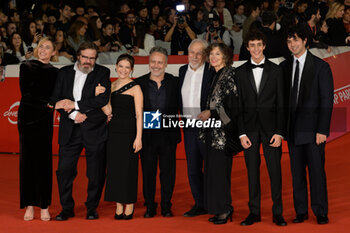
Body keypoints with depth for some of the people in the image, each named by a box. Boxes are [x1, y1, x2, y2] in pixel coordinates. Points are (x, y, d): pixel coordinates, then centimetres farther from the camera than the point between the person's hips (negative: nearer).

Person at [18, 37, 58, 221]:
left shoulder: (55, 72, 12)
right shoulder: (26, 67, 6)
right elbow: (26, 94, -3)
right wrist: (46, 103, -12)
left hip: (45, 120, 1)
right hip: (27, 117, -1)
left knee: (44, 161, -1)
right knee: (27, 159, -1)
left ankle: (44, 206, 4)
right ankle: (29, 205, 4)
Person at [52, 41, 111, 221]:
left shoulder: (102, 73, 2)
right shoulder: (64, 73, 9)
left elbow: (103, 99, -11)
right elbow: (57, 100, 2)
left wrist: (75, 104, -12)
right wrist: (73, 114, -12)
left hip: (94, 130, -2)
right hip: (70, 131, 2)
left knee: (96, 172, 3)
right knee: (64, 170, 1)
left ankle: (92, 208, 18)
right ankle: (67, 208, 14)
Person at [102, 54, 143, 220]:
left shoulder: (135, 88, -6)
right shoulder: (111, 86, 11)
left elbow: (139, 114, -9)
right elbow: (109, 111, 10)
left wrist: (138, 137, -14)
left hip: (128, 131, -5)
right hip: (113, 131, 5)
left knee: (128, 168, -1)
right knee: (114, 167, 6)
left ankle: (129, 207, 10)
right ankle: (119, 206, 13)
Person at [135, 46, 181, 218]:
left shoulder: (174, 83, 5)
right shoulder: (139, 83, 4)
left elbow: (178, 107, 3)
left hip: (168, 134, 0)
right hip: (147, 134, 0)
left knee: (168, 171, 5)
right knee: (148, 171, 5)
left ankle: (166, 206, 16)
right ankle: (149, 207, 16)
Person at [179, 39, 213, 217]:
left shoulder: (212, 71, -7)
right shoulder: (182, 71, 12)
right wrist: (182, 117, 10)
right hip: (189, 127, 6)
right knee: (193, 168, 10)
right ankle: (200, 204, 19)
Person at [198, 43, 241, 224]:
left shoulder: (230, 75, -10)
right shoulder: (215, 76, 16)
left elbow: (234, 104, -17)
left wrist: (211, 113, -14)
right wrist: (206, 114, 13)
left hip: (224, 128, -9)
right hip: (213, 130, 9)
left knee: (220, 168, -8)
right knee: (213, 169, 9)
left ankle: (224, 209, -1)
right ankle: (219, 209, 14)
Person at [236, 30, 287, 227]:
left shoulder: (276, 70, 4)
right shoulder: (241, 72, 6)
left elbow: (281, 104, 1)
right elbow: (238, 105, 4)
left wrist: (279, 132, -6)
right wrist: (242, 133, -3)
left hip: (270, 127, -1)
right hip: (250, 127, 1)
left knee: (275, 170, 0)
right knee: (252, 171, 5)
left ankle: (277, 213, 8)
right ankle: (254, 212, 13)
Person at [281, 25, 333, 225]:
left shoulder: (321, 66, -2)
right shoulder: (285, 67, 11)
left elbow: (327, 101, -5)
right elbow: (284, 98, 12)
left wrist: (322, 130, -12)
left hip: (313, 128, -4)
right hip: (293, 129, 4)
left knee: (317, 171, -2)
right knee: (297, 172, 7)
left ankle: (321, 212, 8)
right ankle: (301, 211, 15)